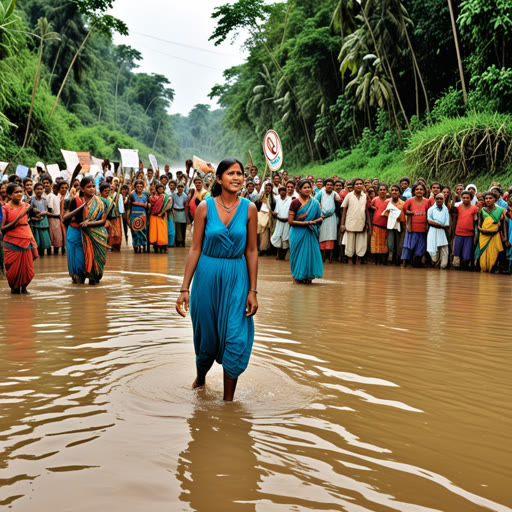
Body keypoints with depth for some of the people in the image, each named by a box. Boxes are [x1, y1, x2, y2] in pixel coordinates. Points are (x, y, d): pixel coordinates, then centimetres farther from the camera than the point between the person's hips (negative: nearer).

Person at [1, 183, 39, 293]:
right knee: (13, 269, 2)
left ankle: (23, 286, 28)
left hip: (26, 242, 3)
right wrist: (14, 222, -20)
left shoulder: (26, 206, 6)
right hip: (11, 243, -3)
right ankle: (14, 287, 30)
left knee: (27, 270, 1)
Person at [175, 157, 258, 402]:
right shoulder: (205, 207, -4)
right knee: (207, 335, 12)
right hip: (207, 275, 0)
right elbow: (195, 249, -3)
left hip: (237, 278, 0)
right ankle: (200, 376, 44)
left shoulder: (249, 208, -1)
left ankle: (228, 399, 10)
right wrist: (184, 288, -6)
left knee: (235, 338, -4)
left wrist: (252, 291, -2)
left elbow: (251, 250, 1)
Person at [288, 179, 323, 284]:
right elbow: (290, 221, -10)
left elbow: (320, 218, 9)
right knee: (298, 254, 0)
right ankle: (298, 276, 16)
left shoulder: (315, 202, 6)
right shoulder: (295, 202, -5)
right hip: (298, 234, -3)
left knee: (311, 253, -1)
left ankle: (308, 276, 13)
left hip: (310, 233, 3)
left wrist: (314, 221, -13)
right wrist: (306, 223, -15)